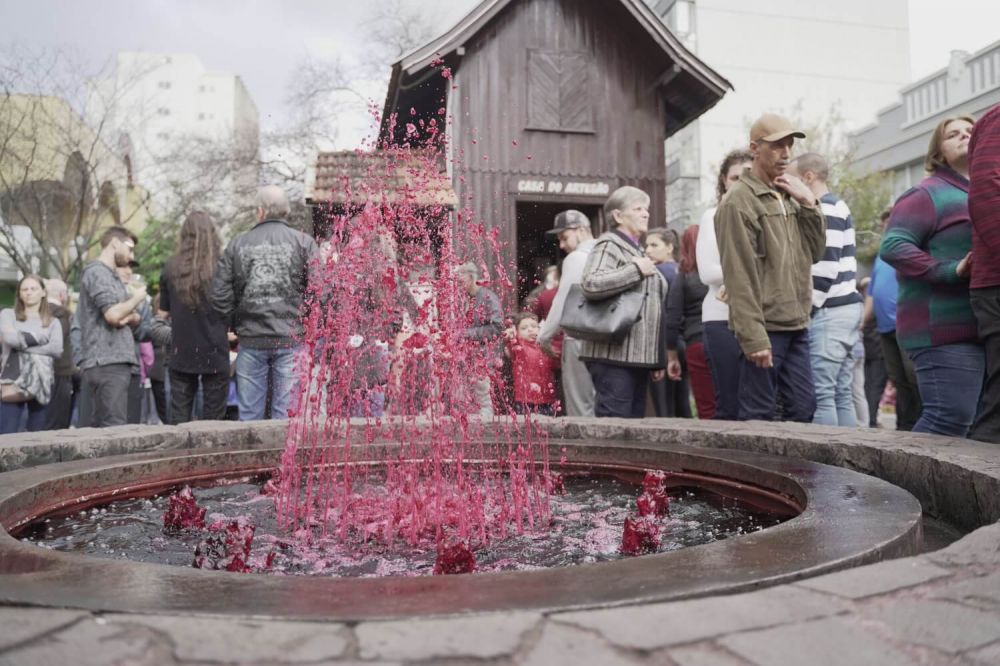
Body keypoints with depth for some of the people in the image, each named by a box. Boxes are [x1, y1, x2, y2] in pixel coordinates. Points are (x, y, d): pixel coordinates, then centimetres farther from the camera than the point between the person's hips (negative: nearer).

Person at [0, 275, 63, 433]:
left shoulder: (53, 322, 14)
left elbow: (57, 349, -4)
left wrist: (23, 343, -9)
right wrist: (39, 337, 0)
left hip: (43, 383, 2)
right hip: (14, 381, -1)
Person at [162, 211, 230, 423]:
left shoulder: (171, 268, 0)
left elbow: (163, 313, 7)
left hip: (181, 353, 2)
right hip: (215, 352, -2)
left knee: (179, 418, 8)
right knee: (213, 419, 5)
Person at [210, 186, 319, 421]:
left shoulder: (237, 244, 5)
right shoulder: (304, 243, -2)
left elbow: (219, 295, 3)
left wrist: (236, 324, 14)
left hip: (251, 340, 2)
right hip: (291, 340, -2)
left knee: (249, 415, 11)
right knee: (287, 413, 2)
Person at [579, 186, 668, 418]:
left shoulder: (637, 250, 25)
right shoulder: (609, 245, -4)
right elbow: (590, 284, -24)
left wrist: (658, 360, 24)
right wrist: (636, 269, -15)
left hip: (639, 356, 9)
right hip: (614, 356, -9)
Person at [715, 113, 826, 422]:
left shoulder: (789, 197, 15)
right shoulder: (738, 202, -9)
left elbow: (815, 253, 15)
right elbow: (739, 278, -15)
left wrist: (809, 204, 3)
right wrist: (754, 338, -20)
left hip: (797, 326, 8)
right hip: (765, 329, -8)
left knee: (803, 409, 11)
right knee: (759, 416, -2)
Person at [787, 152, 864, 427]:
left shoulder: (824, 209, -10)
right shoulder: (838, 206, 21)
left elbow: (825, 267, -18)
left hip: (829, 311, -10)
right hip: (847, 307, 10)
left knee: (821, 394, -8)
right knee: (842, 394, 9)